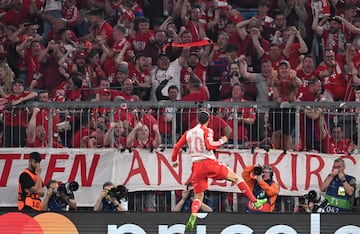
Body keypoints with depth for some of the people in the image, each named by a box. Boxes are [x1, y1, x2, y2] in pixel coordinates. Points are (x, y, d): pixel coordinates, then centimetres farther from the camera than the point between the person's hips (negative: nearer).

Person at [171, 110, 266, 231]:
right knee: (236, 177, 11)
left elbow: (177, 147, 13)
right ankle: (255, 201, 8)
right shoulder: (207, 131, -1)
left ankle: (193, 215, -23)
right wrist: (221, 141, -1)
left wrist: (174, 161, 27)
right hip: (209, 162, -4)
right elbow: (209, 146, -15)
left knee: (198, 197, 8)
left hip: (196, 167, 4)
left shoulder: (188, 133, 13)